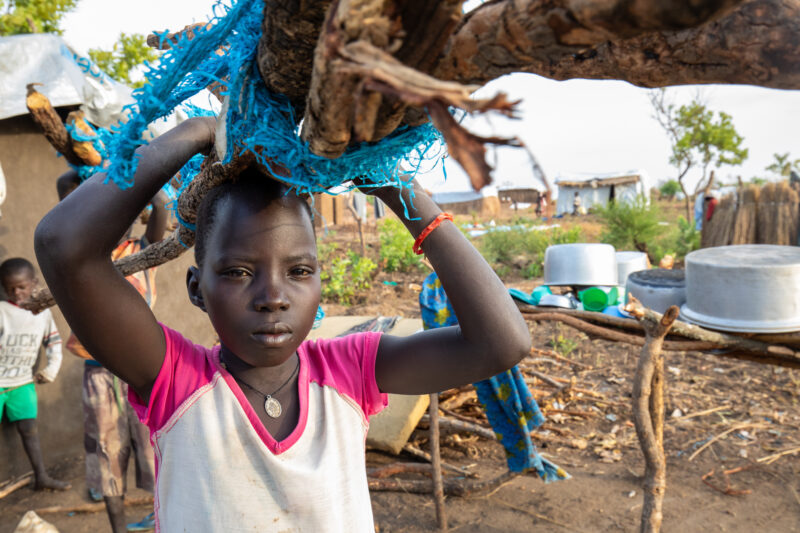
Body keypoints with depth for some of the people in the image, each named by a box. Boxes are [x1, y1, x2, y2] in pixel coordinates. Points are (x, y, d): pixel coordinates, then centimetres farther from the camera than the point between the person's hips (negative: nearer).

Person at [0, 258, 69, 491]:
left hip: (23, 382, 4)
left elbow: (54, 343, 12)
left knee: (30, 428, 9)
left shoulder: (44, 312, 2)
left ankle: (41, 477, 16)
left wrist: (51, 369, 5)